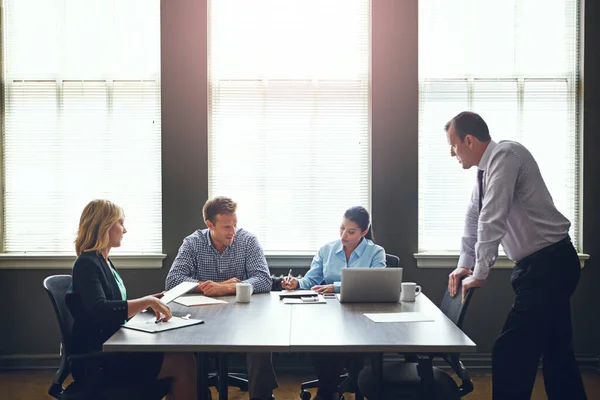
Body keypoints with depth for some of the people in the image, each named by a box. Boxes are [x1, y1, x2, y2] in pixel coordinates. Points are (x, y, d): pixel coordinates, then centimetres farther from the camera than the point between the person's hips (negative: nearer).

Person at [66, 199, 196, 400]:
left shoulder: (104, 261, 15)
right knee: (183, 363, -18)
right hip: (97, 361, -9)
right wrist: (147, 301, -31)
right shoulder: (86, 264, -14)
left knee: (183, 355, -8)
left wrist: (151, 302, 10)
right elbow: (100, 311, -30)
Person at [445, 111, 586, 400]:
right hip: (541, 265, 10)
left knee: (510, 352, -9)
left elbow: (492, 221, -24)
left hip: (548, 265, -10)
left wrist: (479, 274, -19)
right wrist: (463, 266, 13)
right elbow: (474, 220, 18)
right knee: (554, 348, 17)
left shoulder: (505, 155, -18)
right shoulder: (487, 168, 11)